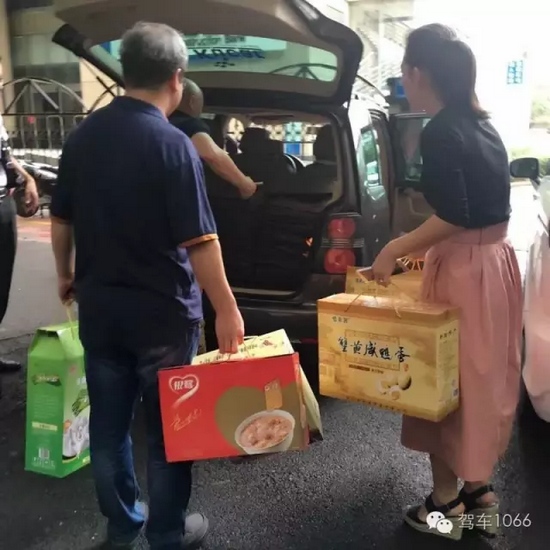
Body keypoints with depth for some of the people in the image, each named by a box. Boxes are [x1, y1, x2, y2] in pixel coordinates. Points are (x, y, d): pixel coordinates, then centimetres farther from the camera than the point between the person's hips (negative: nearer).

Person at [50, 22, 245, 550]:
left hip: (99, 305, 6)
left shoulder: (83, 135, 2)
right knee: (166, 426, 10)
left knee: (108, 421, 17)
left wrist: (66, 274, 24)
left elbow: (61, 218, 10)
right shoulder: (172, 144, -17)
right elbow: (198, 241, -20)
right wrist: (226, 309, -12)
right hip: (161, 311, -5)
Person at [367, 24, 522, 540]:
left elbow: (453, 217, -23)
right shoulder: (482, 125, 9)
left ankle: (448, 499, 21)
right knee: (483, 379, 18)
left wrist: (394, 250, -12)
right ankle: (478, 488, 32)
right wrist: (417, 247, 18)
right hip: (496, 260, 9)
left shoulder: (439, 132, -17)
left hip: (463, 270, -9)